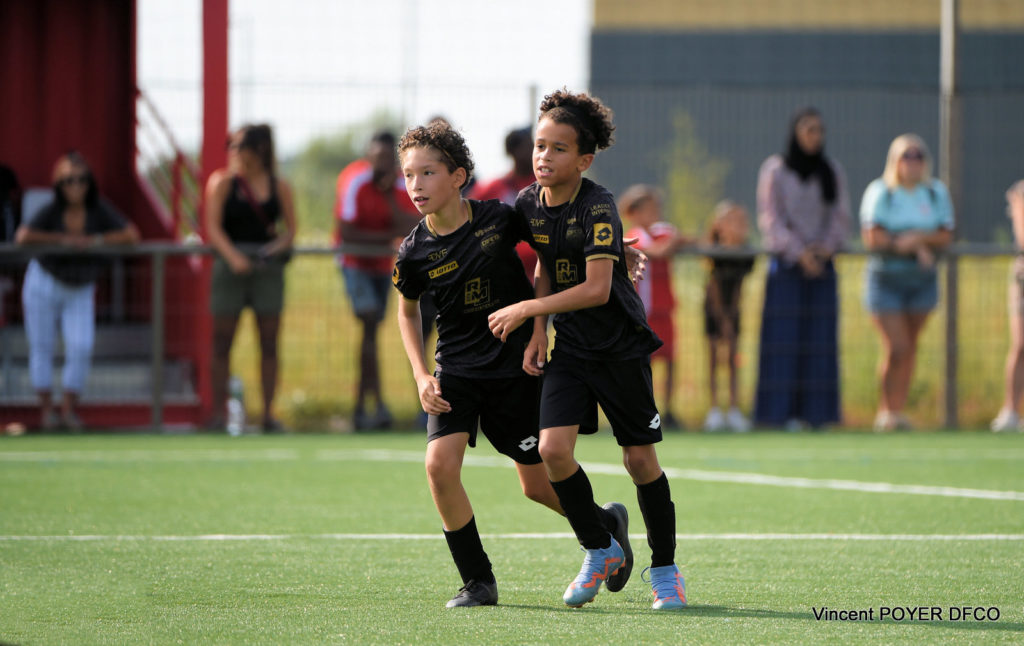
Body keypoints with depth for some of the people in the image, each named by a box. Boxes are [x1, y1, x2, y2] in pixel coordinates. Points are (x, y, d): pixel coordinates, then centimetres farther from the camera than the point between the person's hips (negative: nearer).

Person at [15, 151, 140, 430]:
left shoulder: (99, 210, -13)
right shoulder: (51, 212, -18)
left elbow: (132, 235, -20)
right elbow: (23, 236, -34)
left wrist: (94, 240, -27)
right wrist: (63, 239, -30)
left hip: (80, 291, 1)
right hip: (44, 284, -1)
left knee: (81, 348, -7)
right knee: (42, 346, 4)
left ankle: (70, 407, 6)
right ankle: (46, 408, 14)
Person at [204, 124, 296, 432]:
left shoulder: (279, 187, 7)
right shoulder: (222, 182, 2)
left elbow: (290, 228, 9)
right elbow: (213, 227, -5)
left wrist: (279, 245, -14)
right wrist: (233, 256, -21)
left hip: (267, 267, 2)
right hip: (231, 266, -2)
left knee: (269, 342, 2)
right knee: (222, 341, 0)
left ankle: (268, 413, 8)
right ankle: (218, 413, 4)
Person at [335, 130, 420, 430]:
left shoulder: (402, 189, -6)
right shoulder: (356, 184, -19)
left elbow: (410, 230, -18)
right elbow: (346, 232, -23)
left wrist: (389, 195, -25)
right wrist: (388, 235, -19)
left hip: (382, 264, 5)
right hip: (355, 262, -5)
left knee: (371, 330, 10)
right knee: (370, 321, -21)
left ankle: (360, 407, 21)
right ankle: (378, 403, -25)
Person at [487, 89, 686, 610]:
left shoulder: (598, 207, -20)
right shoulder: (528, 204, -2)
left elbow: (597, 289, -27)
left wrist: (527, 310, -26)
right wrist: (539, 332, 5)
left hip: (621, 345, -5)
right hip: (569, 346, 5)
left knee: (639, 459, 0)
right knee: (553, 449, -13)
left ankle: (664, 568, 18)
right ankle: (600, 551, 8)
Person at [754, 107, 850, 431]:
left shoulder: (832, 171, 8)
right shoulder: (775, 170, -2)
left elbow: (841, 216, 11)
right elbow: (770, 218, -4)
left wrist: (827, 246, -7)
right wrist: (799, 253, -12)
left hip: (821, 265, 4)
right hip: (786, 263, -4)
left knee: (820, 337, 0)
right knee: (784, 335, -8)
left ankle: (815, 411, 3)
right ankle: (780, 411, -7)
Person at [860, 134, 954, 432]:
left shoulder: (936, 193, 8)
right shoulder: (880, 192, -4)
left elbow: (945, 237, 2)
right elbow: (872, 239, -12)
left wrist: (918, 237, -17)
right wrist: (917, 247, -13)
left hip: (922, 279, 4)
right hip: (885, 278, -4)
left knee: (910, 348, 4)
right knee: (896, 348, -12)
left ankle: (895, 410, 12)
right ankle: (888, 411, 2)